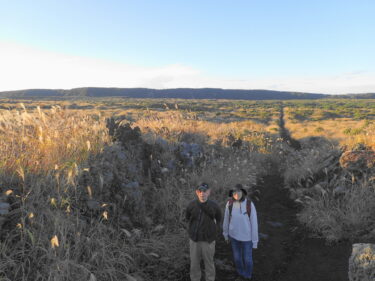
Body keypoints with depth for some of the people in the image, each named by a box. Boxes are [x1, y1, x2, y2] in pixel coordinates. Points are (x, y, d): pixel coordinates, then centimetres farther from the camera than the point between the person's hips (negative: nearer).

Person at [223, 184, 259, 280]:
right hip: (234, 235, 3)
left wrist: (255, 241, -9)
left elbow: (254, 223, -15)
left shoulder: (250, 205, -22)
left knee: (247, 258, 14)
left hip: (246, 236, -3)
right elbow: (226, 219, 0)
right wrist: (226, 234, 10)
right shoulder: (229, 203, -14)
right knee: (237, 257, 19)